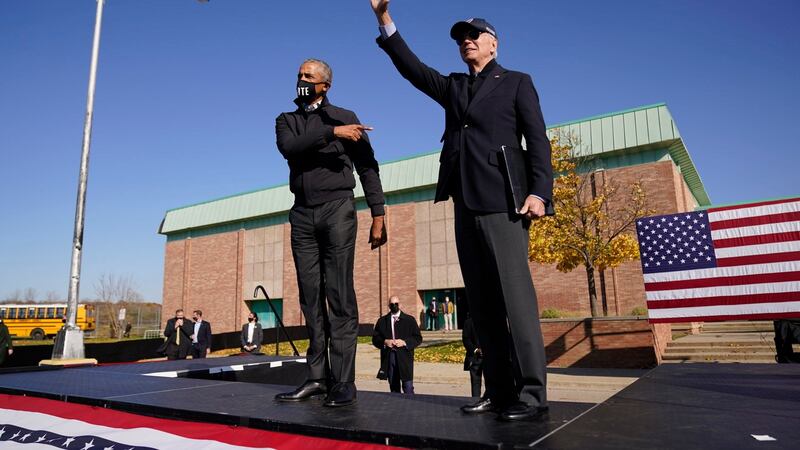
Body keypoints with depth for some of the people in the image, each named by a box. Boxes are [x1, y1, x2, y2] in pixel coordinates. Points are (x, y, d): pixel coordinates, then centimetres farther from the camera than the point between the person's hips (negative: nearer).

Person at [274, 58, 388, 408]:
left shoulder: (345, 117, 9)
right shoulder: (286, 121, 18)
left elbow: (367, 167, 3)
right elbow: (289, 147, -6)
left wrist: (378, 215, -6)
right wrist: (332, 133, -16)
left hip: (337, 209, -3)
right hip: (302, 214, 4)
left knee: (340, 298, -8)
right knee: (311, 298, 2)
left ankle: (343, 382, -6)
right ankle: (317, 377, 7)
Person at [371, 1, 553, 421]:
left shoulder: (516, 82, 10)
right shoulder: (453, 87, 24)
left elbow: (538, 140, 1)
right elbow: (412, 68, 14)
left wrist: (539, 192, -12)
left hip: (502, 204, -5)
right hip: (465, 205, 6)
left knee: (515, 297, -11)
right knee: (482, 303, 3)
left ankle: (531, 395, -7)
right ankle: (499, 391, 8)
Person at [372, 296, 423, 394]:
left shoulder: (410, 320, 6)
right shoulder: (382, 321, 12)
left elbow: (418, 338, 3)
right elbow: (375, 339, 10)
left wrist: (404, 342, -12)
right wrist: (384, 342, -10)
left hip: (404, 357, -2)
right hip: (388, 357, 2)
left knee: (408, 388, -5)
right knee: (394, 388, 9)